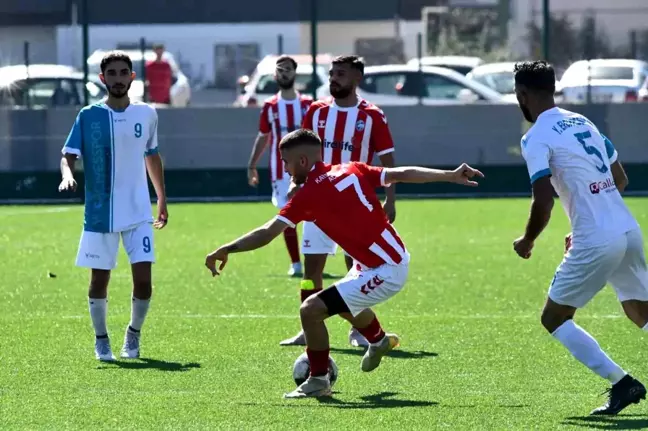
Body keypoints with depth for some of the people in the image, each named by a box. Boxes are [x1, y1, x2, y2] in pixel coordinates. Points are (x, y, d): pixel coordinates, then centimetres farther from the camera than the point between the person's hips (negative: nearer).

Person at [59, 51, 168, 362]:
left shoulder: (146, 114, 4)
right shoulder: (88, 116, -3)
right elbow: (69, 155, -5)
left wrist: (162, 199, 21)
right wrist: (67, 174, -28)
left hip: (138, 212, 1)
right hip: (99, 213, -1)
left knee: (143, 279, -7)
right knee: (100, 278, 4)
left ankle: (134, 333, 17)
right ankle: (101, 339, 24)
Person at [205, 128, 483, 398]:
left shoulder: (308, 195, -18)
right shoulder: (351, 170, 2)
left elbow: (266, 234, -19)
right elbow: (402, 174, 2)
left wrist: (225, 250, -14)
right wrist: (451, 176, 8)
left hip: (385, 273, -10)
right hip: (396, 258, 10)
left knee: (311, 310, -11)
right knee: (344, 302, 35)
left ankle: (319, 381, 6)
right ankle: (379, 341, 63)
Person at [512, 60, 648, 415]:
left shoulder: (536, 139, -7)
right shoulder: (582, 123, 16)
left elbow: (544, 200, -17)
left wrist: (527, 242, 1)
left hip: (596, 242, -7)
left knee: (554, 319, 7)